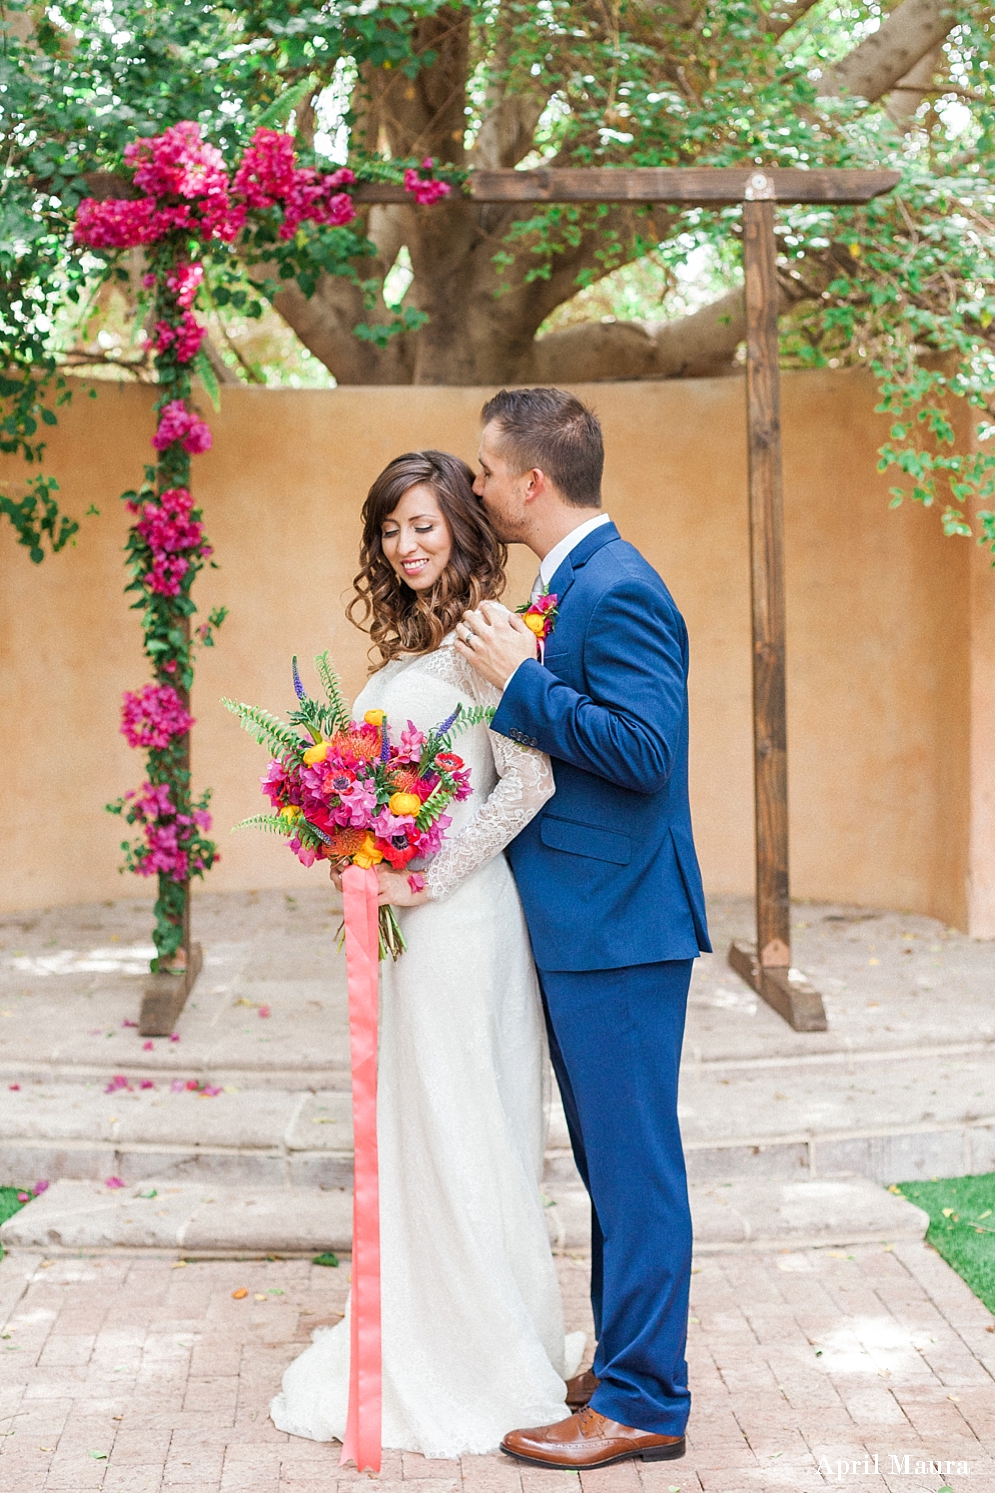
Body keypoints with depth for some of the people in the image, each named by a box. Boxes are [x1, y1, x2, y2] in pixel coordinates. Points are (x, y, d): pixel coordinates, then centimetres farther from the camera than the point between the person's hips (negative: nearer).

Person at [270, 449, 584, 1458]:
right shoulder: (403, 647, 14)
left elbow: (530, 779, -22)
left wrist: (429, 879, -18)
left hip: (457, 914, -9)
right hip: (399, 916, 9)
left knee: (460, 1129, 0)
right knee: (409, 1129, 14)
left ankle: (495, 1366, 14)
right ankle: (422, 1346, 25)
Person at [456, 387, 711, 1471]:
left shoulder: (618, 591, -17)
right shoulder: (569, 584, 14)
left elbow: (646, 748, -26)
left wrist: (517, 680, -21)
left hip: (617, 925, -10)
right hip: (579, 922, 10)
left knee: (632, 1162, -2)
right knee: (612, 1163, 17)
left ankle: (642, 1403, 6)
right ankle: (626, 1367, 29)